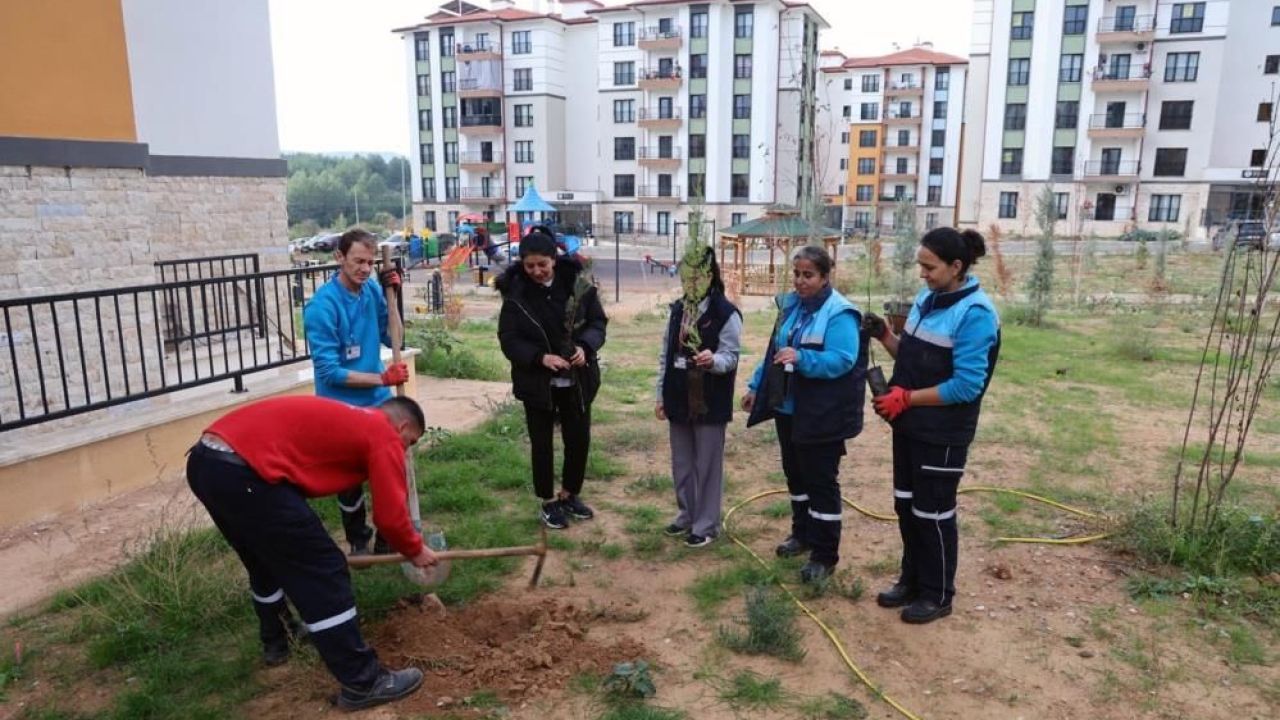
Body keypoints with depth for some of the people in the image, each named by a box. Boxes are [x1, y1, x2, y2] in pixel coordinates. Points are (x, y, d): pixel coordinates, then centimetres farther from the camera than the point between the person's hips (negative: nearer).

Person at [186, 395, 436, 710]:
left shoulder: (346, 419, 28)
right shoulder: (384, 435, 3)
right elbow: (390, 516, 0)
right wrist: (415, 550, 20)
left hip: (204, 459, 10)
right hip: (243, 472, -10)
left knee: (268, 561, 30)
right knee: (322, 572, 0)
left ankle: (276, 639, 51)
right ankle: (362, 682, 8)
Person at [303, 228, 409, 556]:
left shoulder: (372, 289, -5)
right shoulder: (322, 306, -20)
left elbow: (392, 338, 1)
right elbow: (329, 372, -21)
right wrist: (382, 378, -21)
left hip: (378, 402, 4)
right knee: (350, 481, 12)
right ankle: (358, 542, 33)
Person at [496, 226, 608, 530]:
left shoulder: (578, 283, -8)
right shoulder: (516, 293, -11)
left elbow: (598, 321, -1)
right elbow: (508, 339, -10)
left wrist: (585, 346, -21)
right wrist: (540, 357, -26)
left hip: (577, 380, 2)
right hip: (537, 382, -2)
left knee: (579, 439, 12)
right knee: (541, 444, 9)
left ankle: (569, 495, 34)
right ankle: (548, 501, 28)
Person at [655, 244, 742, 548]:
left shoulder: (726, 314, -11)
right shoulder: (677, 310, 8)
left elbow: (731, 357, -14)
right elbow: (665, 355, 11)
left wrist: (713, 360, -37)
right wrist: (661, 395, 9)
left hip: (710, 403, -6)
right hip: (679, 400, 6)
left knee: (707, 465, 4)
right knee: (681, 463, 15)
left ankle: (706, 524, 16)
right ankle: (687, 516, 31)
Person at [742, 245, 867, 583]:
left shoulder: (840, 314, -16)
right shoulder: (790, 305, 9)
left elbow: (841, 361, -27)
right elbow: (774, 351, 17)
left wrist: (801, 358, -39)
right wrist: (756, 386, 15)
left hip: (822, 417, -8)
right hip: (788, 409, 8)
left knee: (821, 481, 0)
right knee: (795, 474, 19)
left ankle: (825, 556, 10)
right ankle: (802, 533, 37)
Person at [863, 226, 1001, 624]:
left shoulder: (975, 313, -19)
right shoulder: (927, 299, 5)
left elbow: (967, 385, -22)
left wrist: (907, 398, -21)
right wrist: (886, 337, -5)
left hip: (943, 434, -8)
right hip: (909, 425, 8)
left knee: (933, 512, 6)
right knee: (905, 504, 17)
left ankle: (937, 595, 25)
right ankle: (912, 580, 35)